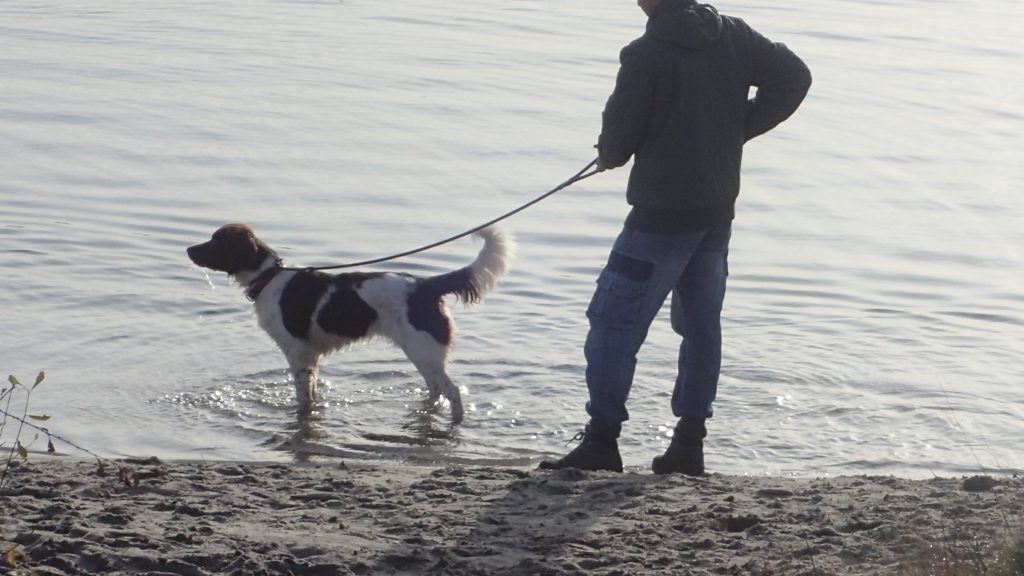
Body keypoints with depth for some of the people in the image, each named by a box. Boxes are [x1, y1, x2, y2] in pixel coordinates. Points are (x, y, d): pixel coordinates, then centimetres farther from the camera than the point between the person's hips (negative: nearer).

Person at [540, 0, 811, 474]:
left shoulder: (644, 55, -17)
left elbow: (616, 140, -10)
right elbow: (794, 76, 9)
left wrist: (608, 156, 15)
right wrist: (737, 131, 10)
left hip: (662, 214, -7)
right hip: (718, 212, 7)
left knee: (614, 321, 0)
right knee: (702, 324, 15)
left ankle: (602, 439, -2)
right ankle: (689, 442, 18)